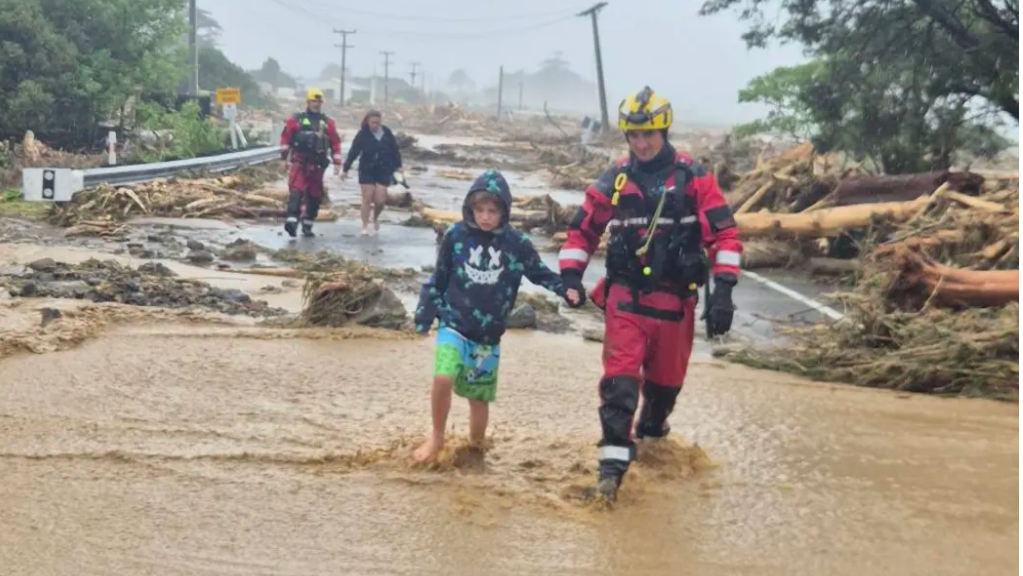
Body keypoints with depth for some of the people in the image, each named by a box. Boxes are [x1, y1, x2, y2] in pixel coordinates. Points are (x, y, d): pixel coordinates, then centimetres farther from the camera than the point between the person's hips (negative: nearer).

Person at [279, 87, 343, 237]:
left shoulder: (328, 123, 10)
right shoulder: (296, 120, 3)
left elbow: (335, 143, 11)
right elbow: (285, 138, 3)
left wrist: (337, 162, 5)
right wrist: (285, 158, -1)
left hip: (317, 165, 3)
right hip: (299, 163, -3)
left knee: (314, 196, 8)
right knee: (296, 191, -18)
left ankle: (307, 225, 18)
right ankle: (292, 221, -29)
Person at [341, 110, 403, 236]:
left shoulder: (387, 133, -4)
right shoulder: (362, 134, -8)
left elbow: (395, 150, 5)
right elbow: (353, 152, -4)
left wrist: (398, 167, 7)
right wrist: (345, 169, -1)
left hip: (384, 171, 1)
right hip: (367, 171, -1)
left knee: (380, 200, -1)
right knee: (367, 198, -1)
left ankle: (376, 218, 29)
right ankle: (365, 226, 7)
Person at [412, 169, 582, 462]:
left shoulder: (517, 243, -5)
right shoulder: (455, 235, -5)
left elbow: (540, 273, 7)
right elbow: (438, 279, 5)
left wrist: (566, 289, -9)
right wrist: (425, 313, 6)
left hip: (488, 335, 1)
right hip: (454, 325, -1)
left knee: (479, 397, 8)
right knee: (443, 378, -22)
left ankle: (476, 446, 32)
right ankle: (437, 437, 2)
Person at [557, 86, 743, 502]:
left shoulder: (693, 178, -5)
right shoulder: (613, 181, 2)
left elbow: (724, 234, -7)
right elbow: (584, 230, 10)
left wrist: (723, 290, -15)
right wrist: (570, 274, -3)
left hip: (675, 299, 0)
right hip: (626, 296, 0)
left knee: (665, 378, 16)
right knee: (620, 379, -12)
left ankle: (651, 430, 43)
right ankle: (614, 459, -10)